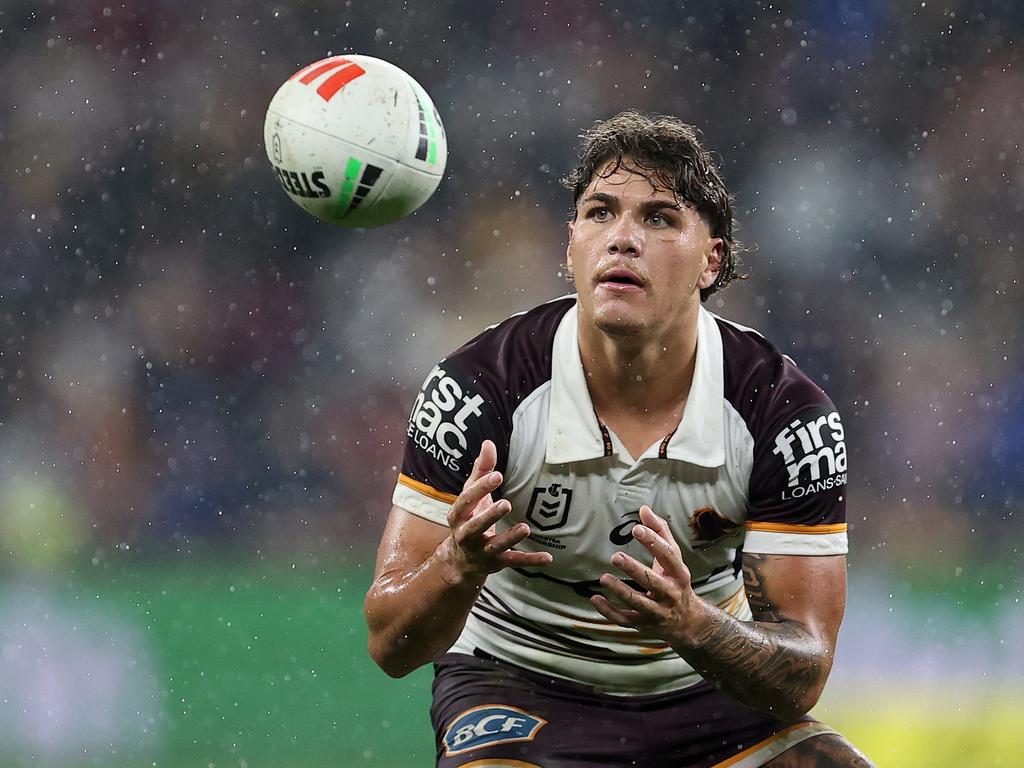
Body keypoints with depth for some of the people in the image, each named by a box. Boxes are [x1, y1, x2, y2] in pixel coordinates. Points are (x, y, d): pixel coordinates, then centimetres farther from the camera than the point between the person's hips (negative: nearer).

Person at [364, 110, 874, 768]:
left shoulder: (788, 411, -14)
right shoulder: (476, 388, -17)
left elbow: (800, 680, -15)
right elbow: (390, 645, -16)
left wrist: (689, 622, -36)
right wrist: (459, 565, -38)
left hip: (706, 689, 3)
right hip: (521, 689, -3)